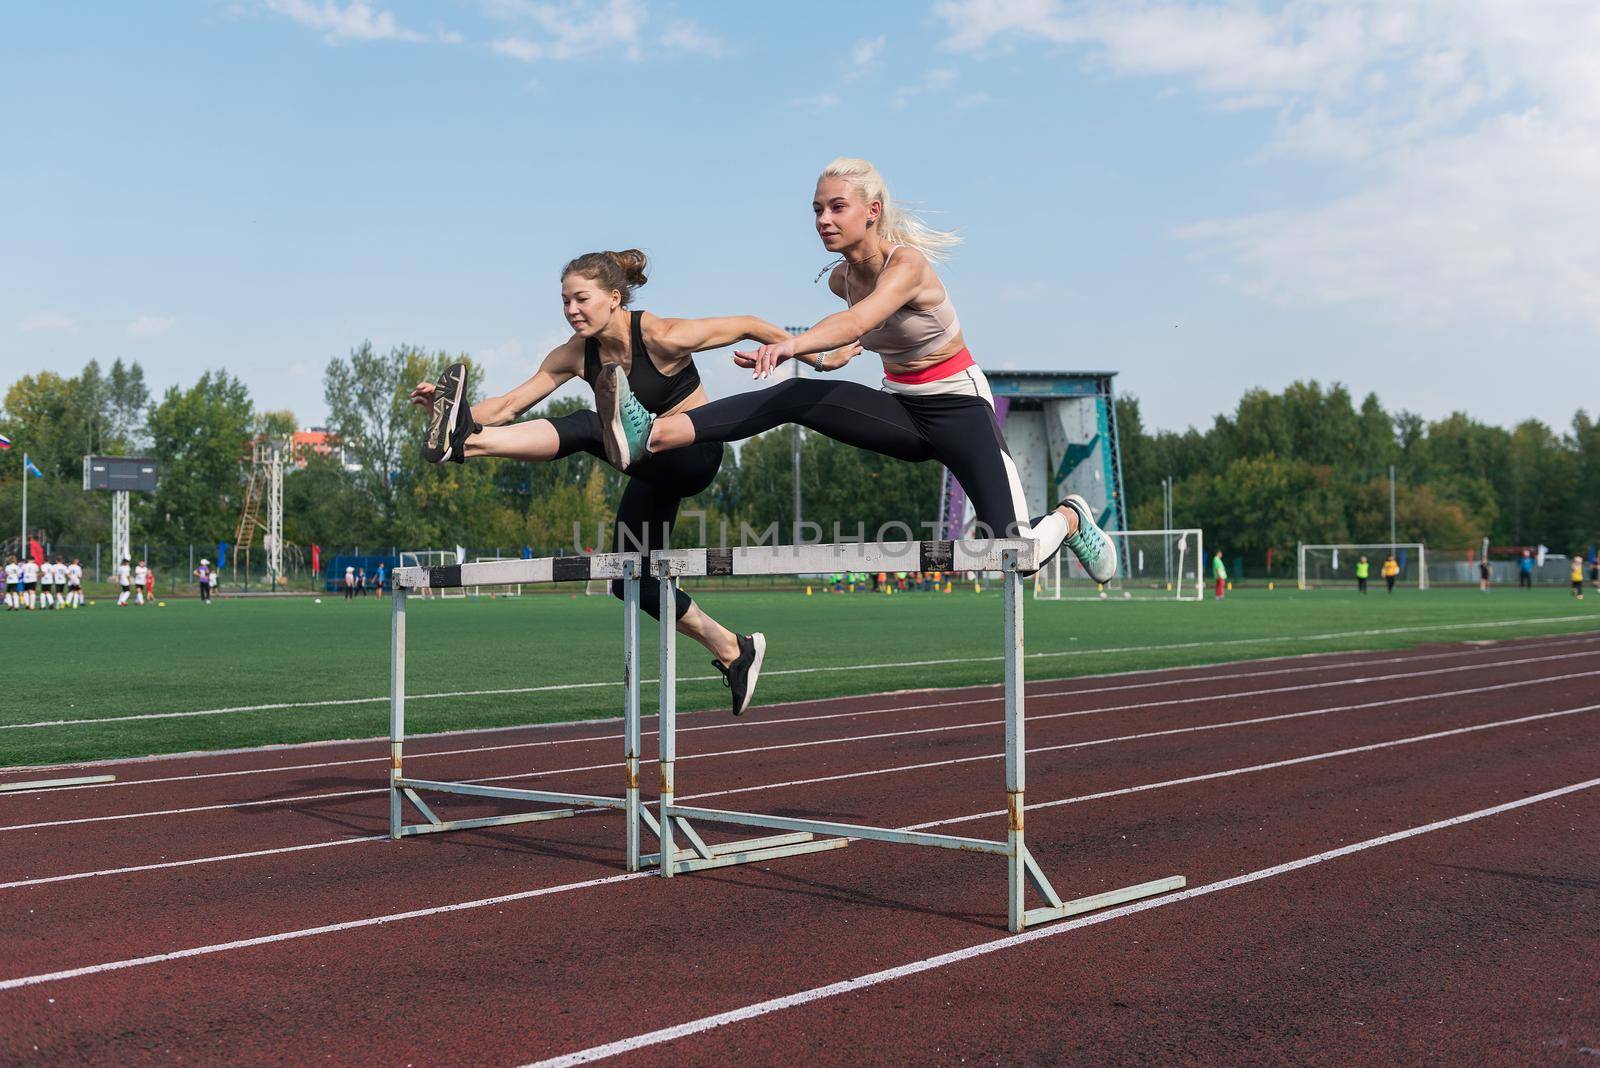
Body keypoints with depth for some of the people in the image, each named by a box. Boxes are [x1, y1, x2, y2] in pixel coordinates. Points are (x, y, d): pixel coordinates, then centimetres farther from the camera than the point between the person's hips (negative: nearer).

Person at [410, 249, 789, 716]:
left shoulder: (662, 337, -21)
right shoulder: (576, 353, -5)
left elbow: (747, 325, -11)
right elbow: (509, 406, -8)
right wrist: (453, 410, -25)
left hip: (695, 454, -8)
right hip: (654, 472, 8)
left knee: (588, 427, -31)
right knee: (628, 580, 9)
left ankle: (465, 442, -48)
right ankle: (733, 651, 23)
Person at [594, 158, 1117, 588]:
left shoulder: (907, 265, -22)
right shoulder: (841, 278, -1)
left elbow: (859, 320, -44)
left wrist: (792, 345, -59)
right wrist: (830, 357, 4)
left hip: (958, 408, -5)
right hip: (900, 409, 6)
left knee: (1016, 551, -18)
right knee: (795, 397, -21)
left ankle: (1069, 518, 19)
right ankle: (653, 435, -35)